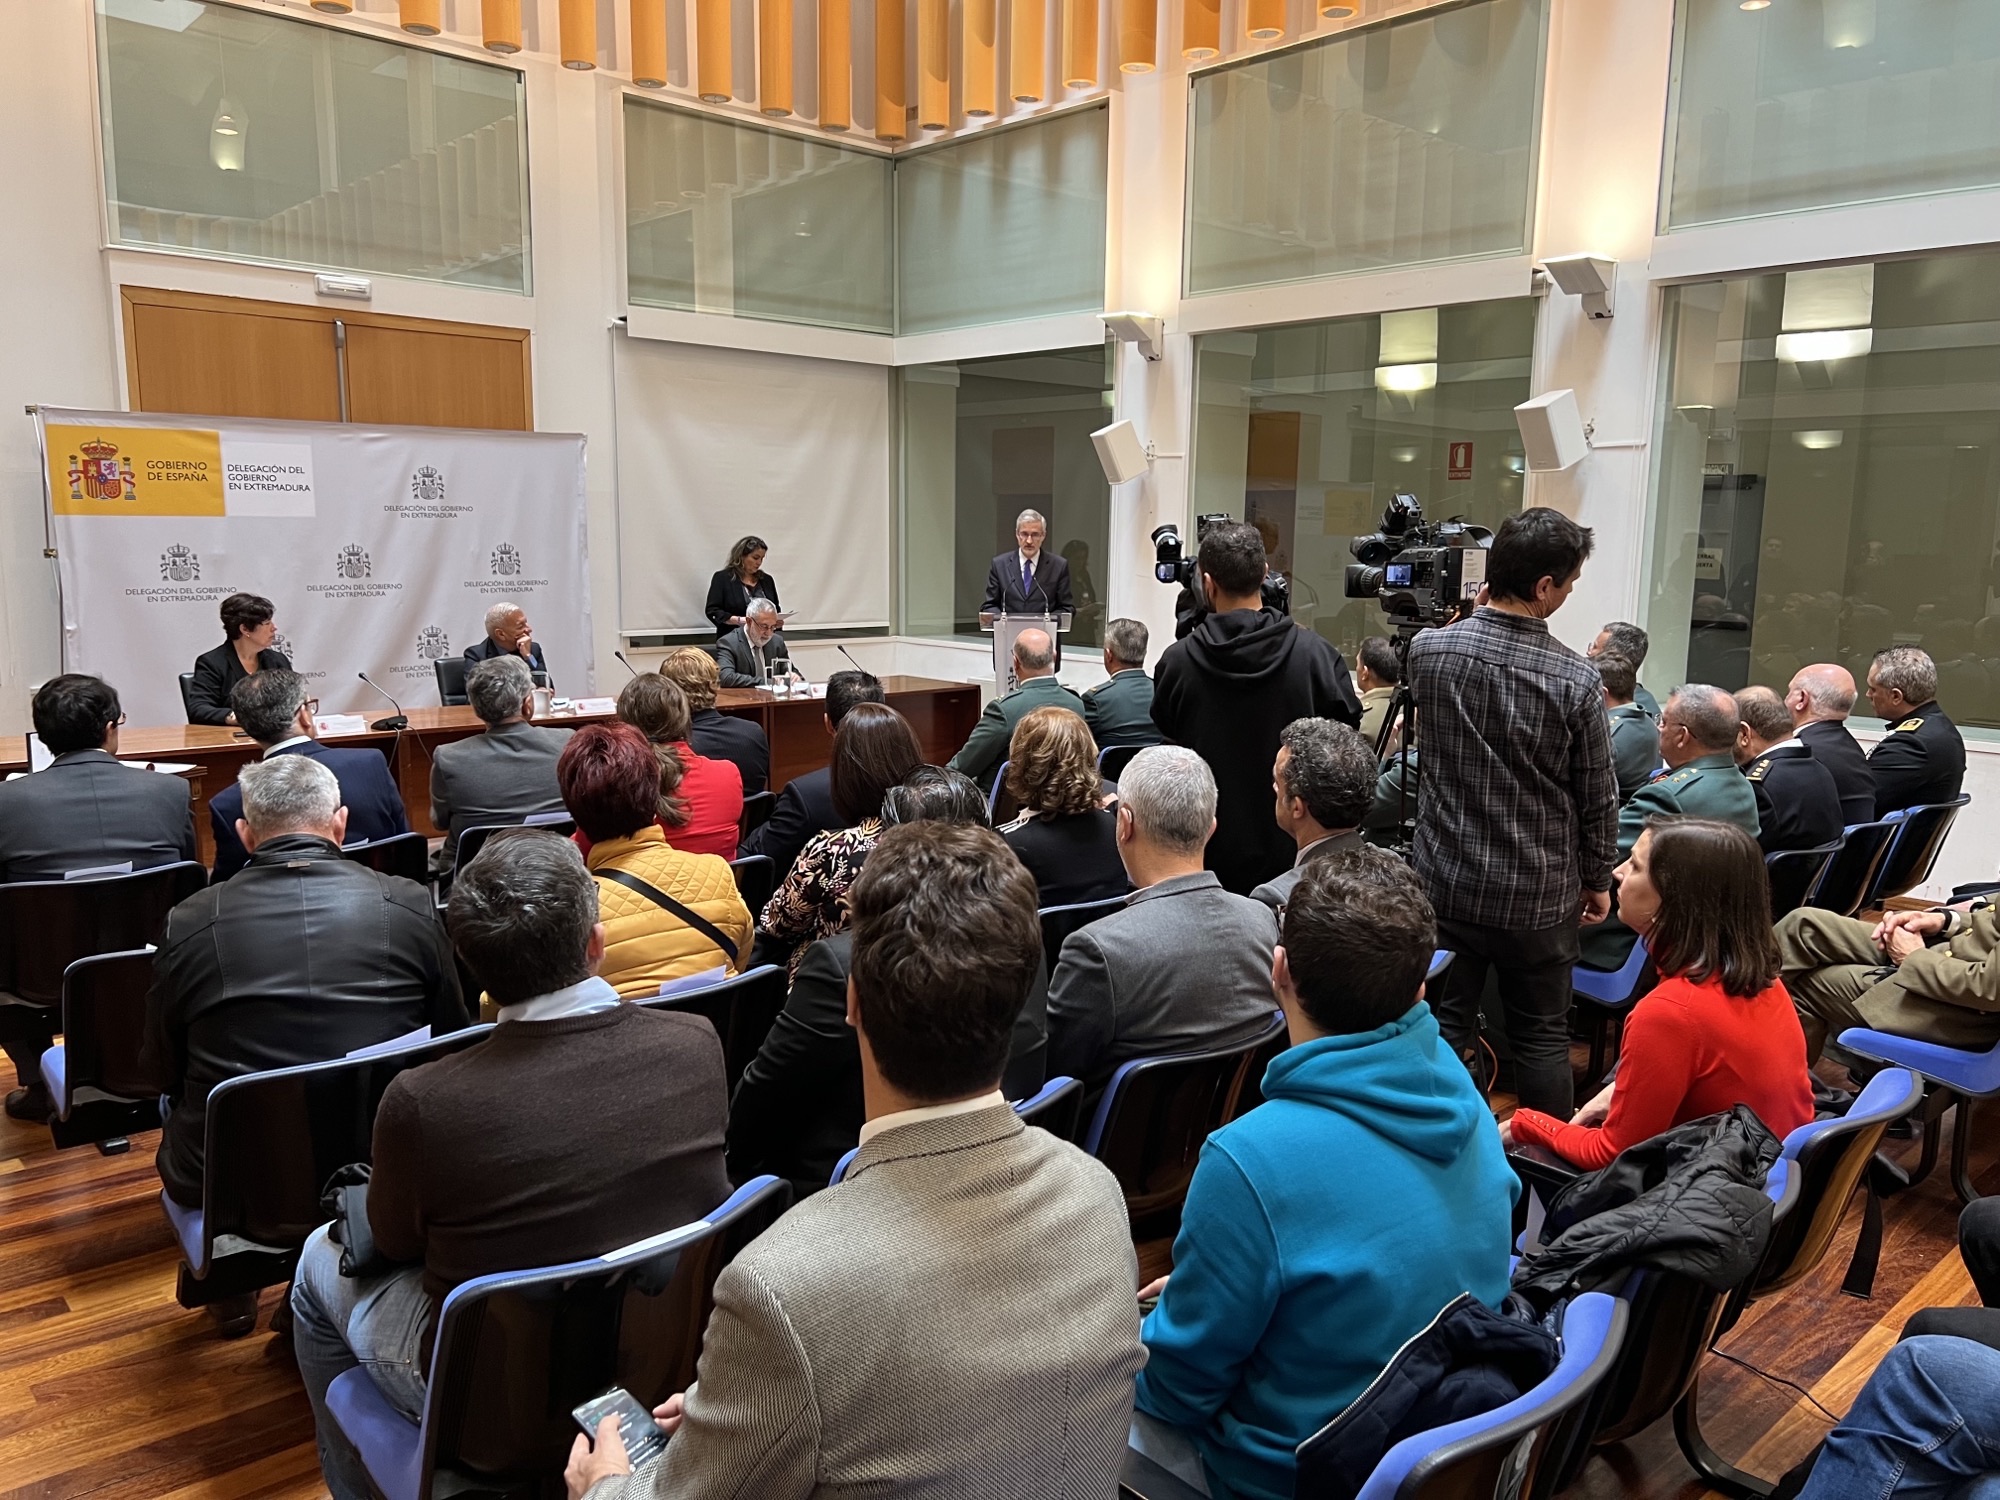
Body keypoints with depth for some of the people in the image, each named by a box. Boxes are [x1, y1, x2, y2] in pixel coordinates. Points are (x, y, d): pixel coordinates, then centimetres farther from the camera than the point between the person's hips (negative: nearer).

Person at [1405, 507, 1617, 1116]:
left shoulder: (1429, 650, -9)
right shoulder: (1576, 681, -15)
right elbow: (1597, 798, -5)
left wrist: (1476, 616, 12)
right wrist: (1597, 879, 12)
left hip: (1445, 882, 2)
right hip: (1538, 895, -2)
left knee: (1444, 1026, 12)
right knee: (1542, 1037, 12)